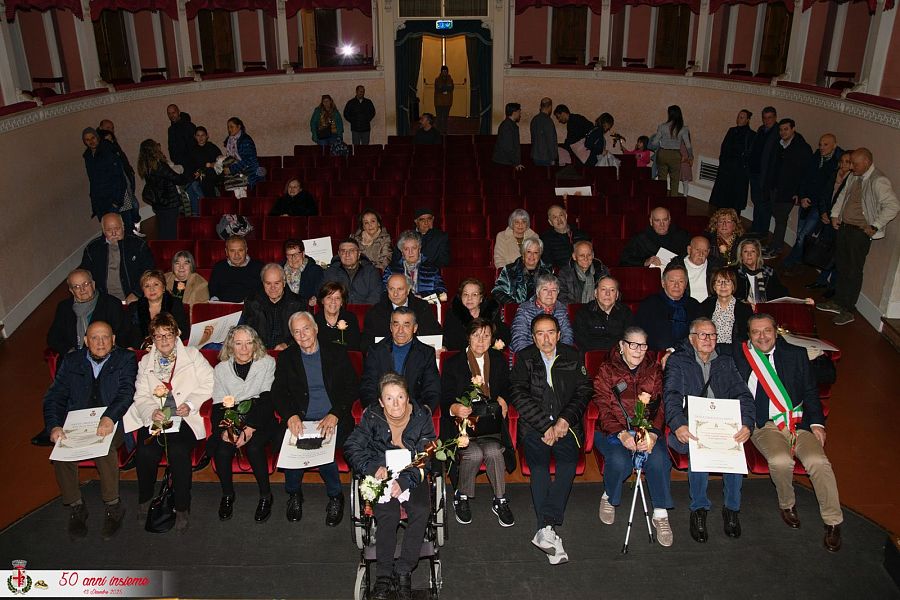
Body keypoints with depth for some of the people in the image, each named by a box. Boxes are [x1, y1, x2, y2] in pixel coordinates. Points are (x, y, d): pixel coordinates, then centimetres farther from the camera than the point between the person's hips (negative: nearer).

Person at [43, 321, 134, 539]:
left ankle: (113, 506, -16)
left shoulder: (125, 359, 5)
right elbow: (54, 397, 7)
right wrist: (54, 425, -12)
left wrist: (110, 417, -29)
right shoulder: (71, 361, 14)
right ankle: (75, 507, -8)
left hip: (111, 422, -3)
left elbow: (126, 392, -10)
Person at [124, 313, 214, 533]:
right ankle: (145, 499, 4)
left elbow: (208, 383, 2)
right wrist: (152, 412, -12)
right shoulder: (145, 362, 17)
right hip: (154, 418, 2)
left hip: (185, 417, -2)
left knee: (178, 452, -29)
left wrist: (190, 404, -11)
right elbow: (141, 396, 9)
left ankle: (182, 508, -13)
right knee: (146, 453, -25)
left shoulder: (193, 355, 10)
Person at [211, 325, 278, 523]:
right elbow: (218, 405, 3)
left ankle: (266, 496, -11)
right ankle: (227, 495, 0)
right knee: (221, 450, -25)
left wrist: (250, 428, -20)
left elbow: (267, 400, -8)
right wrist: (224, 429, -17)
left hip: (259, 419, -2)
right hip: (231, 419, 2)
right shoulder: (221, 369, 8)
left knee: (254, 446, -31)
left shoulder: (267, 363, 1)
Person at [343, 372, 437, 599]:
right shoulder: (372, 417, -7)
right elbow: (352, 447, -5)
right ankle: (383, 575, -16)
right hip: (381, 475, -1)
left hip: (412, 475, 1)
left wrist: (404, 481, -22)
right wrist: (373, 467, -22)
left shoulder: (422, 417, -8)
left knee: (421, 511, -26)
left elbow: (426, 458, -8)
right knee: (388, 514, -28)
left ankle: (404, 571, -13)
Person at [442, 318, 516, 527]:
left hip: (490, 423, 2)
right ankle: (462, 498, -4)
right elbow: (445, 401, -5)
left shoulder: (499, 360, 10)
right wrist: (454, 409, -29)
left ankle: (500, 501, -8)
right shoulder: (453, 364, 0)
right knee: (474, 453, -29)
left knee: (494, 451, -28)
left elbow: (507, 388, 25)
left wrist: (501, 399, 2)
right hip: (460, 424, -2)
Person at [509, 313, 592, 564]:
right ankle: (550, 531, -29)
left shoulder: (573, 357, 13)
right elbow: (518, 396, -3)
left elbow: (584, 392, 7)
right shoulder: (524, 359, 8)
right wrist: (546, 426, -12)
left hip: (566, 424, 1)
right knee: (539, 463, -27)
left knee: (569, 462, -26)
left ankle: (545, 529, -30)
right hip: (534, 425, -1)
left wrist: (564, 421, -9)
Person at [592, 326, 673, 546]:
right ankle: (609, 498, 2)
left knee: (658, 458, -28)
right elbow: (603, 408, -8)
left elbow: (660, 407, 1)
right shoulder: (606, 371, 0)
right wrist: (621, 434, -25)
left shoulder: (654, 370, 9)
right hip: (612, 430, -2)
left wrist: (653, 434, -18)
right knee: (619, 460, -31)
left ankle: (661, 514, -11)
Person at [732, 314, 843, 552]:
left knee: (818, 461, -22)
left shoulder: (796, 354, 11)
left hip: (799, 422, 2)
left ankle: (833, 522, -3)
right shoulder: (739, 355, 8)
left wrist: (817, 422, 1)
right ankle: (786, 504, 2)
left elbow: (810, 391, 11)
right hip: (765, 425, -2)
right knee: (781, 461, -29)